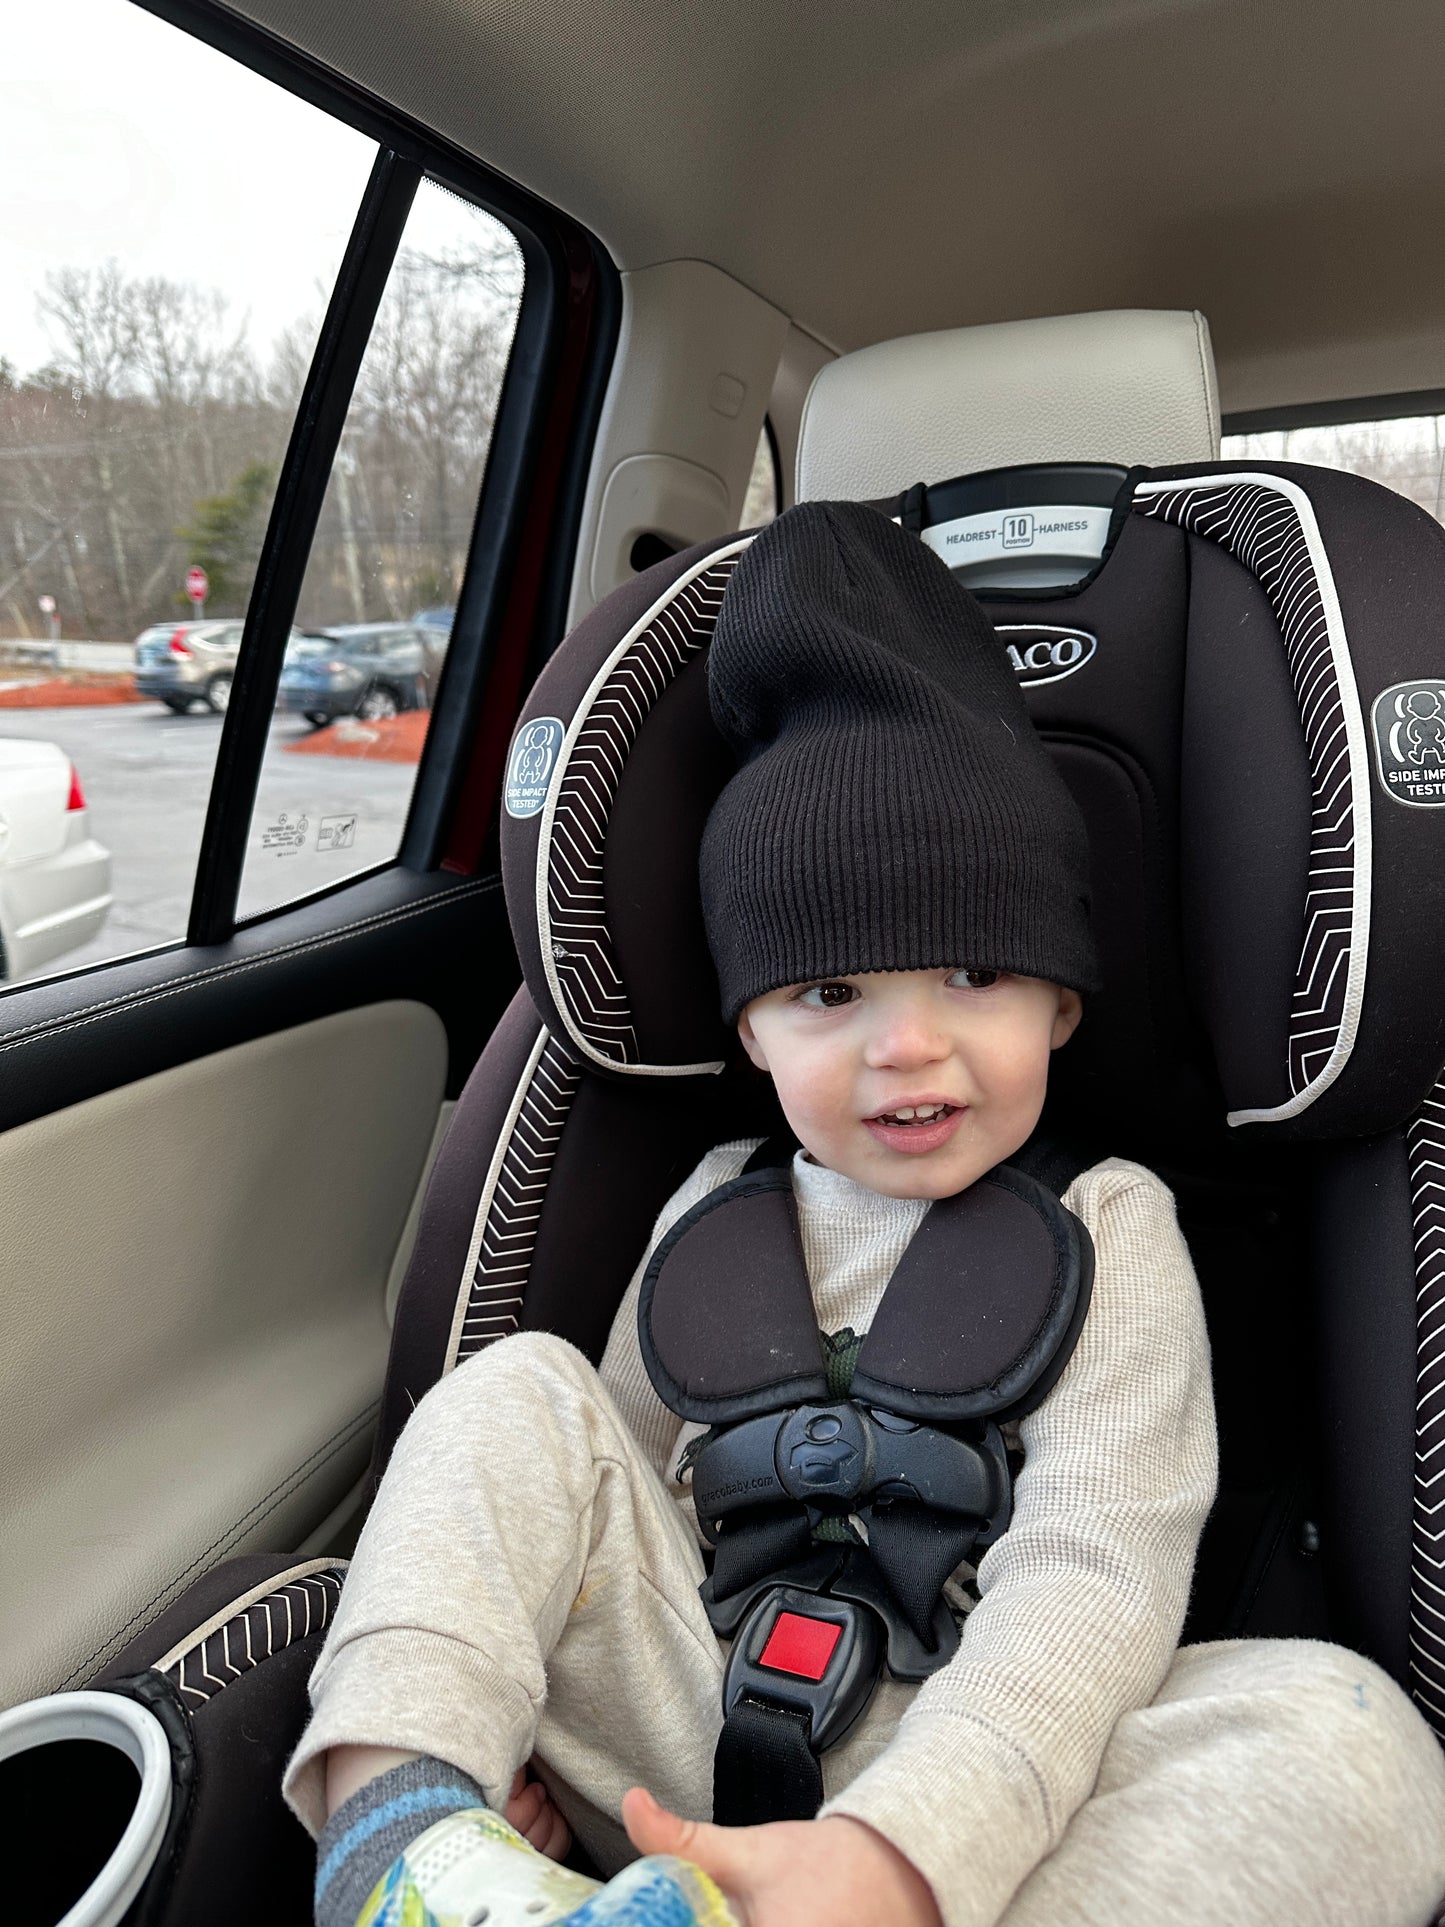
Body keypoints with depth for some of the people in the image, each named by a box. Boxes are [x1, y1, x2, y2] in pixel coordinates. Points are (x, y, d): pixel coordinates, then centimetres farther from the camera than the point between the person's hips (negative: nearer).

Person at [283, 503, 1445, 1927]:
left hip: (974, 1793, -2)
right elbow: (619, 1471, 11)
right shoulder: (720, 1208, 6)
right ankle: (395, 1807, -23)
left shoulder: (1107, 1233, -4)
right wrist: (496, 1733, -4)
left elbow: (1097, 1571, -15)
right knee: (524, 1391, -6)